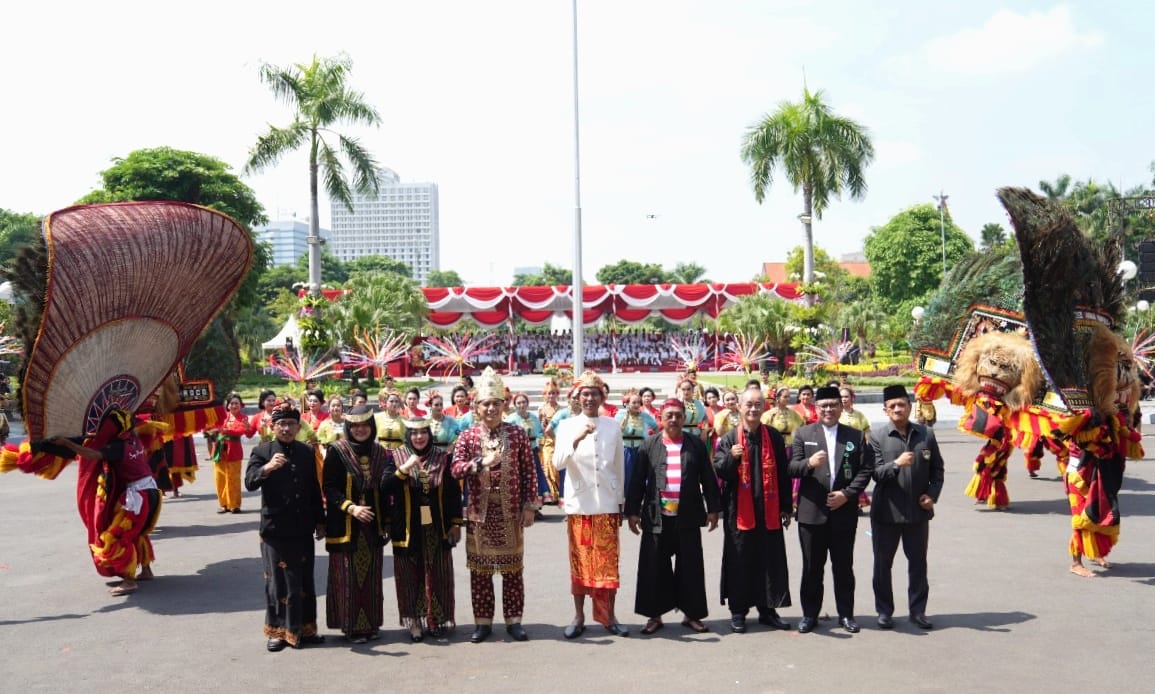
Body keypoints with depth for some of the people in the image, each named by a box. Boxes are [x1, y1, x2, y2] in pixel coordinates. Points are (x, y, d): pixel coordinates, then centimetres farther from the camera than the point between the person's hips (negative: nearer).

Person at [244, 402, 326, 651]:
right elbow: (250, 483, -17)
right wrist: (267, 468, -36)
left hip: (303, 528, 4)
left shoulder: (307, 451, 8)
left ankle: (304, 629, 21)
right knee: (278, 581, 3)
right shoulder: (261, 451, -3)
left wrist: (320, 521, 12)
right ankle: (278, 631, 15)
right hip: (275, 529, -3)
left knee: (305, 581, 10)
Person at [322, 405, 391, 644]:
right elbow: (329, 487, -10)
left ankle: (371, 623, 18)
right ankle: (351, 625, 10)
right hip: (345, 524, -4)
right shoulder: (336, 451, -6)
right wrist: (350, 508, -22)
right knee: (348, 576, 0)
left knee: (371, 576, 8)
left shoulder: (379, 452, 7)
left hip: (372, 524, 4)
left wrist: (386, 521, 11)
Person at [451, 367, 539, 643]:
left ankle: (514, 620, 17)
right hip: (480, 512, 0)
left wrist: (529, 506, -2)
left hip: (511, 511, 0)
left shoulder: (518, 434, 2)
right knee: (480, 569, 6)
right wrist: (482, 462, -25)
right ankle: (483, 622, 17)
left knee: (513, 568, 6)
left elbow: (529, 473, 3)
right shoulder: (467, 436, 2)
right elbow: (456, 469, -10)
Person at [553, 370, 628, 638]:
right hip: (579, 504, -1)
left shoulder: (613, 426, 4)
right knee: (580, 561, 6)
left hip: (607, 504, 1)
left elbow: (619, 466, 10)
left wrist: (620, 501, 11)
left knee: (608, 562, 4)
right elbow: (558, 463, -13)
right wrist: (577, 439, -27)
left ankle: (608, 616, 14)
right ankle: (579, 616, 16)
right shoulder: (567, 426, -1)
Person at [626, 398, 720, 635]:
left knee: (690, 567, 6)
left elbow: (708, 479, 7)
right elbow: (637, 481, 3)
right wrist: (632, 511, 0)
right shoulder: (648, 445, 3)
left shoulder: (696, 445, 5)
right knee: (655, 567, 4)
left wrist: (713, 509, 3)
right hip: (657, 517, 0)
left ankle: (692, 614, 18)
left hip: (688, 517, 1)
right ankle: (654, 615, 15)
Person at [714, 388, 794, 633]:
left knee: (770, 560, 7)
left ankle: (767, 609, 19)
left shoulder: (774, 437, 3)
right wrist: (731, 457, -25)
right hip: (739, 510, -1)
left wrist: (786, 508, 5)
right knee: (739, 562, 4)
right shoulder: (729, 439, 0)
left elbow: (784, 473, 6)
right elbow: (719, 471, -5)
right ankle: (738, 611, 14)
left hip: (768, 510, 2)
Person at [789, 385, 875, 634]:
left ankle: (846, 613, 22)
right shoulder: (803, 434, 3)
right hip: (812, 511, 0)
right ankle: (810, 614, 17)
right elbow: (792, 468, -4)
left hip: (844, 512, 1)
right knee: (812, 567, 7)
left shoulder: (856, 436, 6)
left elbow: (865, 470, 1)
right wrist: (809, 463, -25)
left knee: (844, 566, 10)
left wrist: (847, 494, -11)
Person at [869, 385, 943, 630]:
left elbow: (937, 470, 11)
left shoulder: (926, 434, 4)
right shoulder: (877, 436, -4)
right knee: (883, 563, 8)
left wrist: (933, 495, -3)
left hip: (918, 511, 2)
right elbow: (875, 472, -10)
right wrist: (896, 464, -27)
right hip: (886, 511, -2)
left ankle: (917, 610, 24)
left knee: (918, 563, 11)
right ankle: (884, 611, 20)